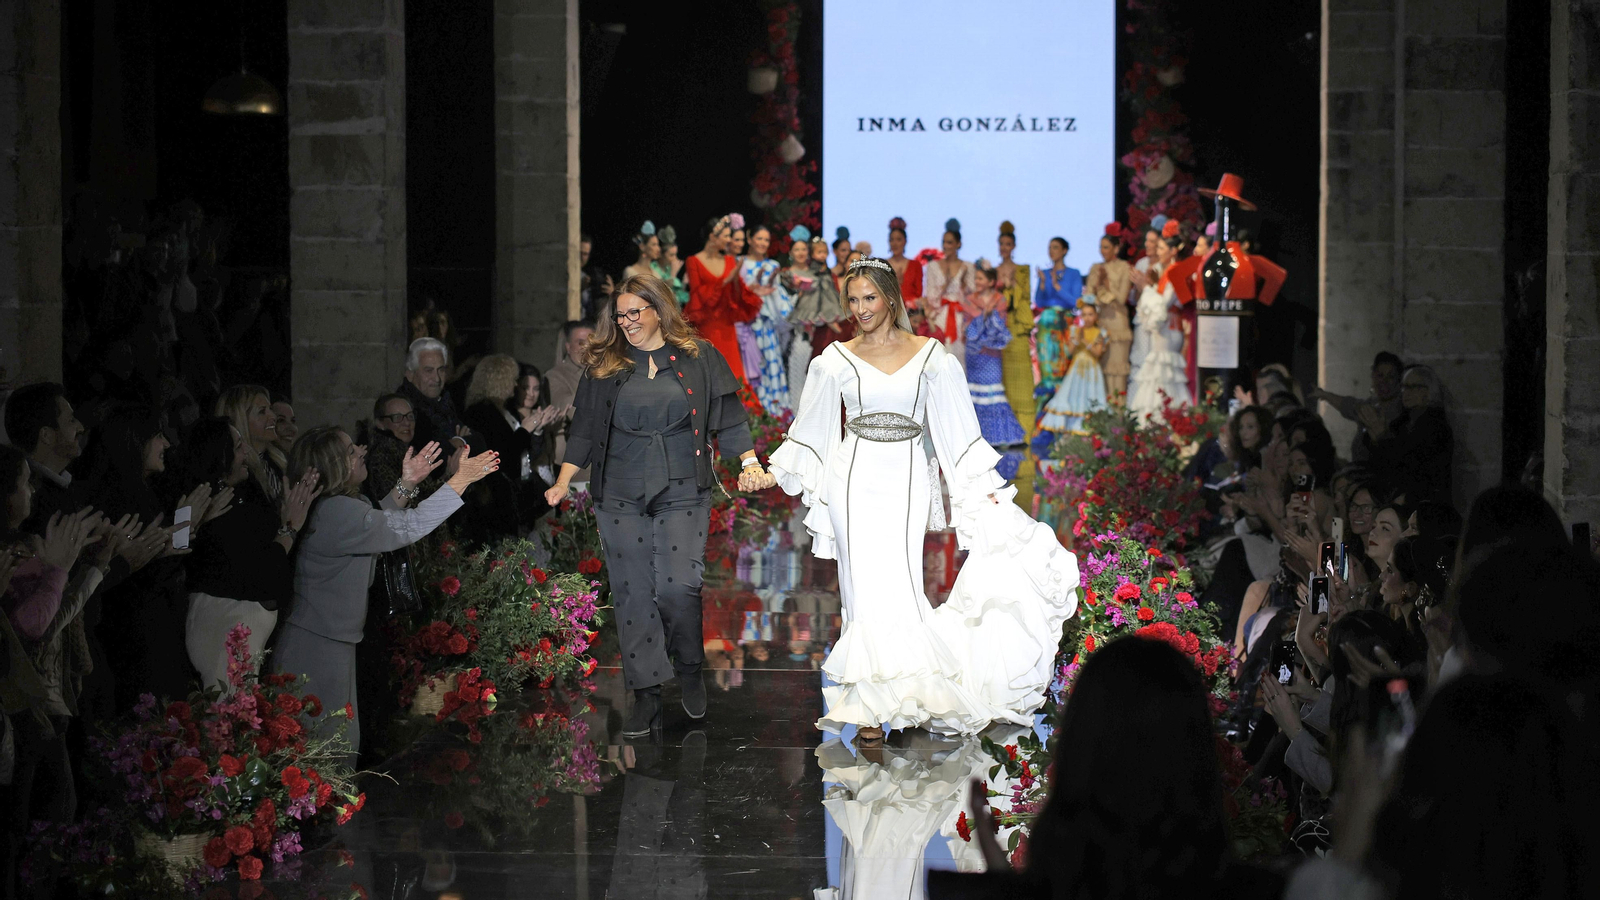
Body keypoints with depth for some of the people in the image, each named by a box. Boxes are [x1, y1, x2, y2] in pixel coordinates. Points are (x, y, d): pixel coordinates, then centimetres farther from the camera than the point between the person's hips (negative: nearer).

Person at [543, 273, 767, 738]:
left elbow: (728, 413, 6)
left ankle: (690, 669, 14)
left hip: (681, 492, -2)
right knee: (633, 593, 0)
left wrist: (748, 461, -5)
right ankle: (646, 695, 6)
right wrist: (564, 479, 1)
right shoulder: (604, 366, 9)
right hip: (620, 497, 2)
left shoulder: (699, 357, 5)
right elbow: (585, 426, 10)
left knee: (678, 586, -12)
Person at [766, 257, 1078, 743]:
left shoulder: (930, 356, 4)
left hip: (905, 483, -1)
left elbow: (956, 429, 6)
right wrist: (770, 472, 10)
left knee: (898, 583, -10)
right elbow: (809, 432, 14)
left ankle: (905, 694, 5)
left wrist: (985, 490, 3)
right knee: (864, 587, -4)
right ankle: (873, 707, 0)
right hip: (855, 479, 1)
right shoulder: (837, 360, 6)